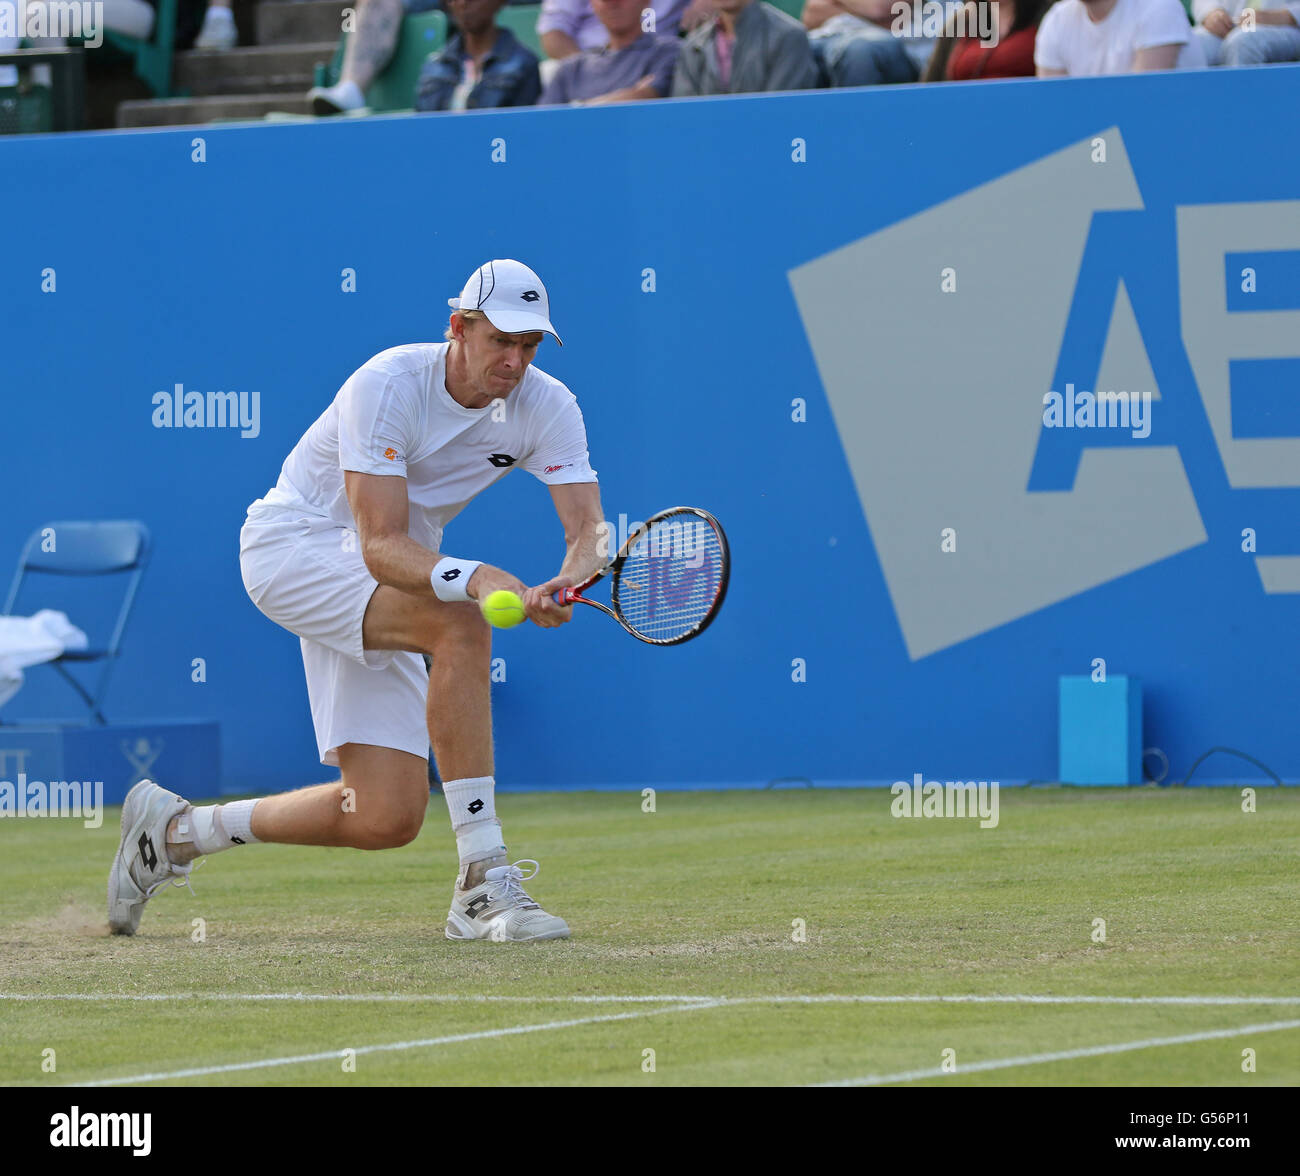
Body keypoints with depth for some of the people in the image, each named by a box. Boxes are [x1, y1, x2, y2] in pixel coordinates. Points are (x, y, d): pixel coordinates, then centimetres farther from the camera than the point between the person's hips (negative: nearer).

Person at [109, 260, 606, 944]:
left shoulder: (548, 407, -8)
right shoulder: (386, 386, -25)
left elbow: (588, 528, -17)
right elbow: (383, 546, -31)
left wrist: (568, 580, -41)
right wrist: (476, 579, -49)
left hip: (386, 587, 7)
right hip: (294, 545, -7)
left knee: (387, 819, -5)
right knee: (462, 624, -34)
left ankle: (173, 832, 19)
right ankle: (482, 883, -33)